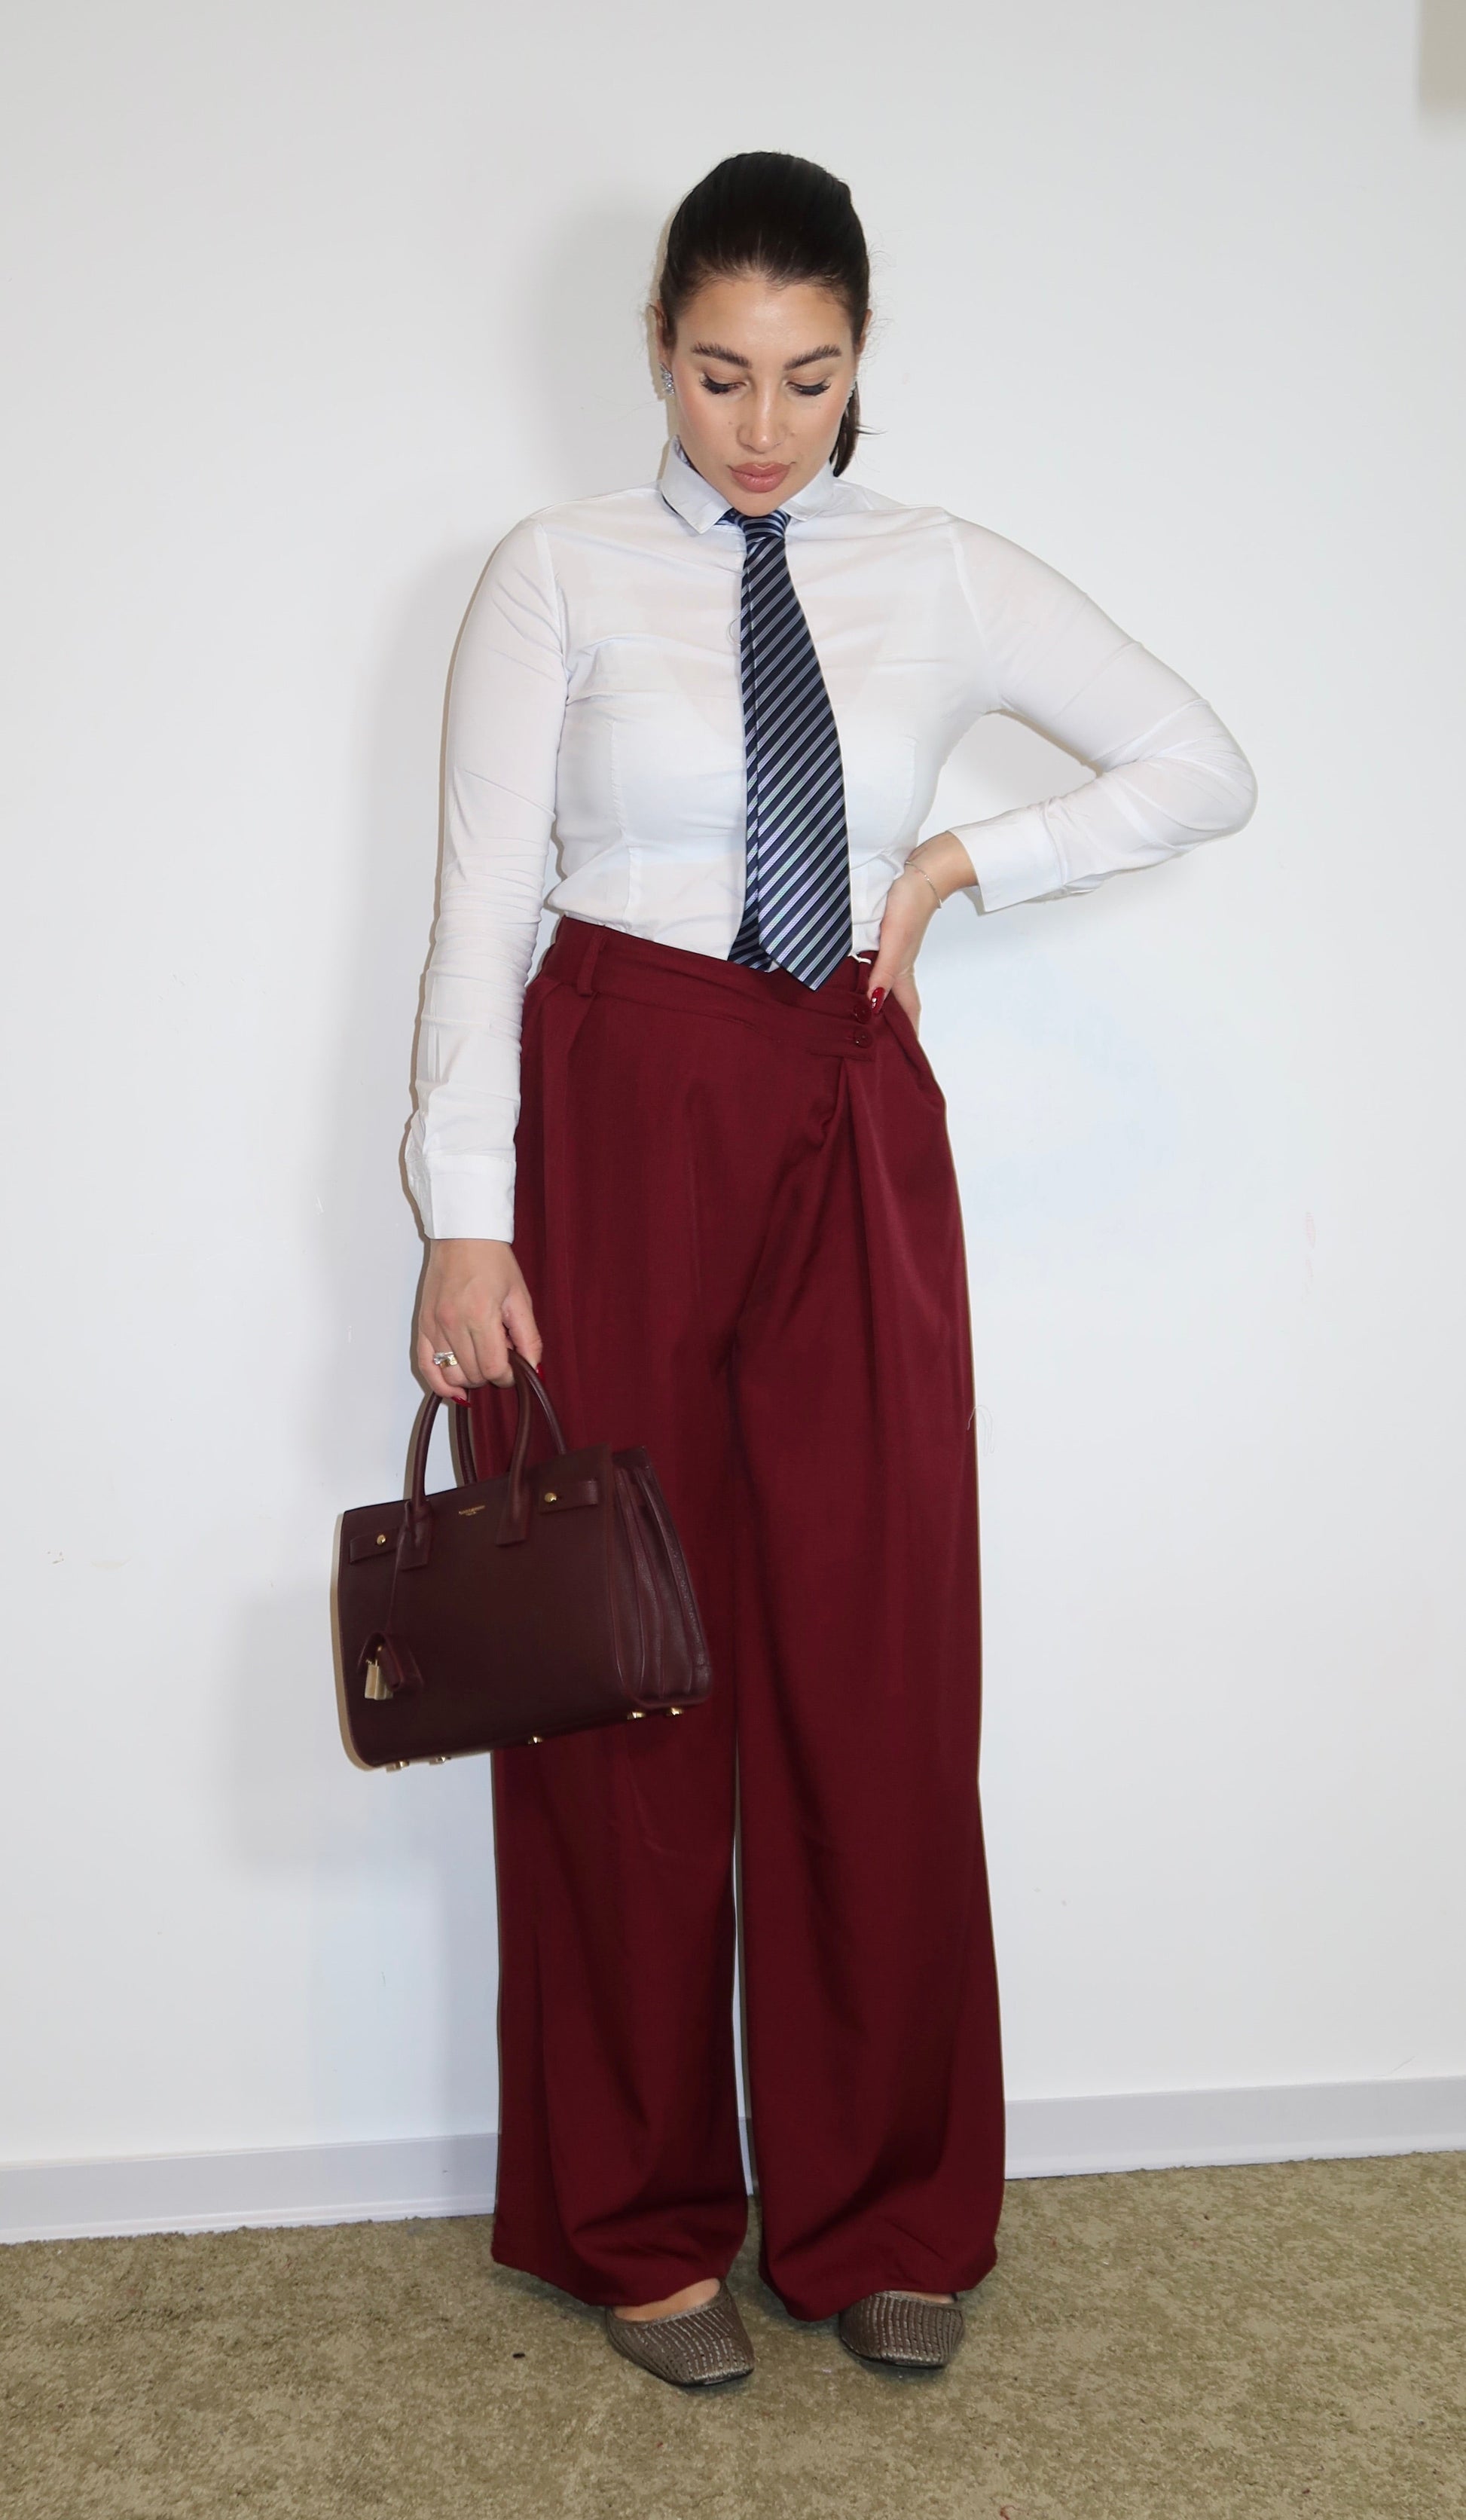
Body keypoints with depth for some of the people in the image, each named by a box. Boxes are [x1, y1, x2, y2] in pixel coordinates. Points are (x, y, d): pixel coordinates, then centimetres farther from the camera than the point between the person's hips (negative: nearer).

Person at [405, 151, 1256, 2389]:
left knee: (879, 1673, 4)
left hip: (853, 1131, 2)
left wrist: (965, 862, 0)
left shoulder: (943, 579, 8)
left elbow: (1205, 771, 11)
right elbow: (483, 899, -4)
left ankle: (883, 2217, 24)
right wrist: (466, 1222, -11)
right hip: (615, 1118, -2)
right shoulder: (562, 574, 2)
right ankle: (641, 2220, 24)